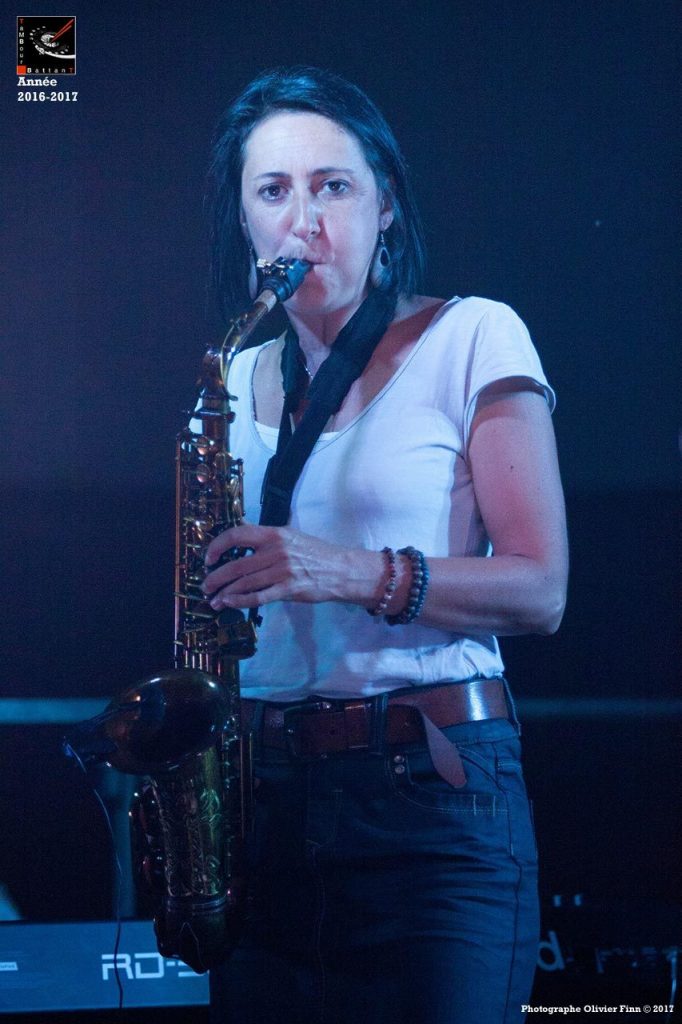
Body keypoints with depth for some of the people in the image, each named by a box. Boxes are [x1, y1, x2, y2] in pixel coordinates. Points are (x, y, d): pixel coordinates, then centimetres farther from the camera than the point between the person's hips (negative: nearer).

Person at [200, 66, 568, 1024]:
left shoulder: (471, 341, 0)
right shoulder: (236, 381, 15)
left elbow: (541, 591, -6)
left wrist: (359, 573, -20)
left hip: (433, 797, -4)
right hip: (261, 793, 4)